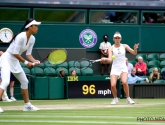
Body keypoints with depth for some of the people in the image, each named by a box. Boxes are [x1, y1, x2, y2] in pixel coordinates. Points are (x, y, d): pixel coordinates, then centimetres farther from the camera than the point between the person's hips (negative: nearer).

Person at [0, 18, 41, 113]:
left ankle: (27, 105, 28)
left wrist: (34, 61, -12)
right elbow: (15, 53, -24)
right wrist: (25, 62, -19)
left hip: (15, 61, 9)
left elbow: (28, 54, 6)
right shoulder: (21, 37, -25)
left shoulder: (32, 39, 1)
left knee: (25, 81, 15)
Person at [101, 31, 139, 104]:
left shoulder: (124, 46, 5)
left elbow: (134, 53, 1)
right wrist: (105, 59, -34)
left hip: (123, 68, 0)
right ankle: (115, 98, 10)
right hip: (115, 68, 0)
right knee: (113, 85, -18)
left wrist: (135, 49, -21)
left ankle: (128, 98, -9)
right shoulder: (111, 48, 0)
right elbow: (110, 59, -12)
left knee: (124, 82, -27)